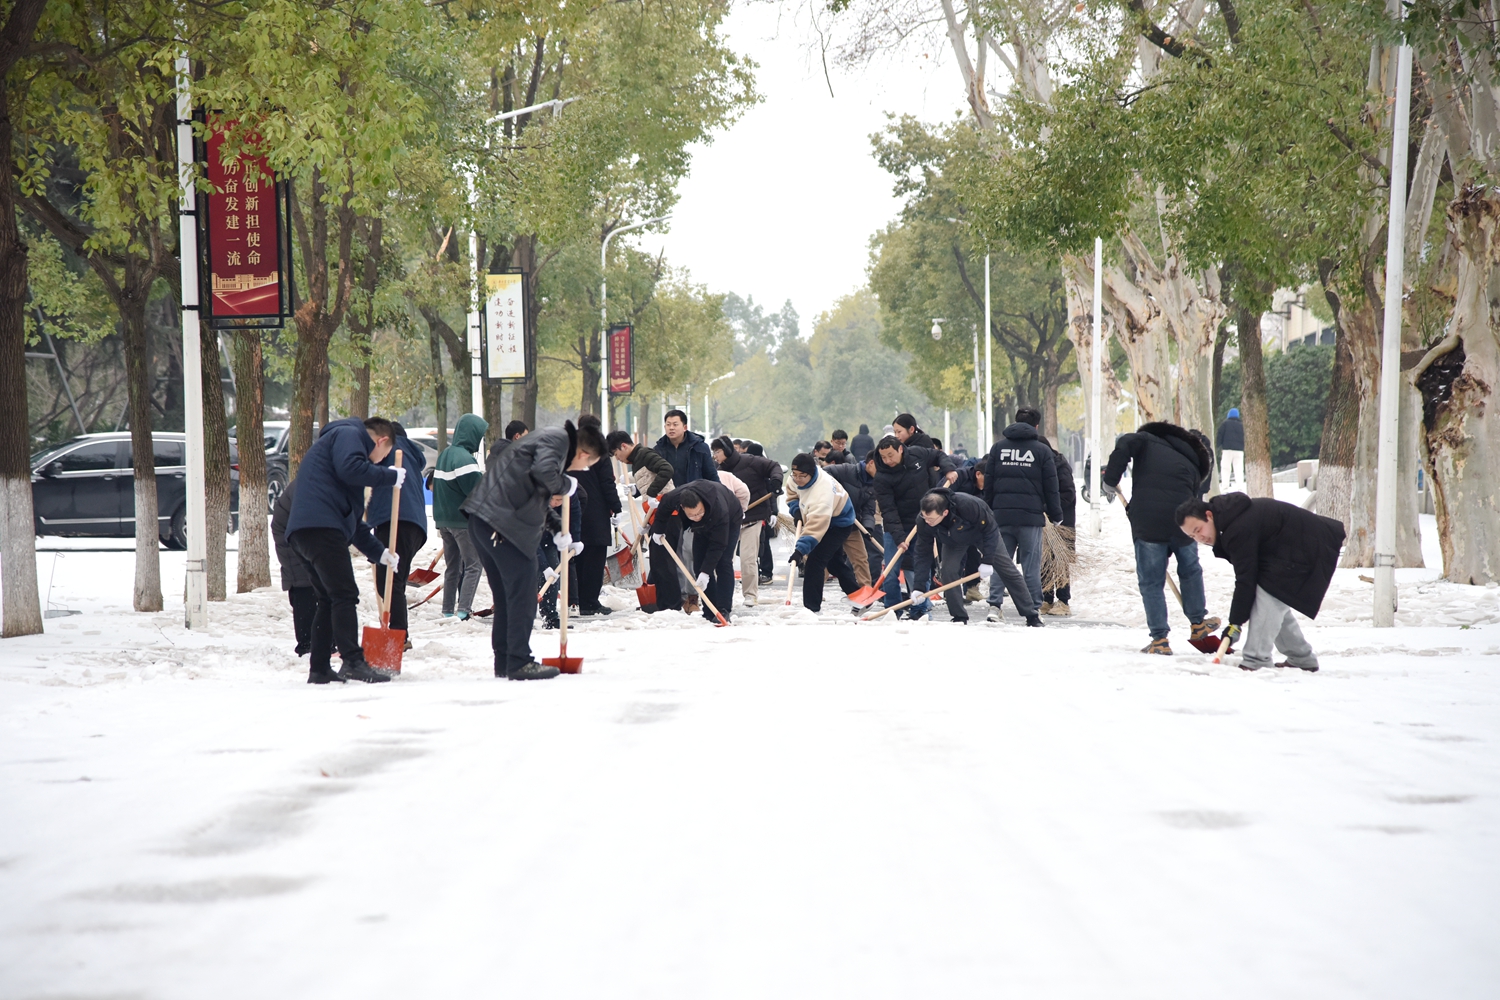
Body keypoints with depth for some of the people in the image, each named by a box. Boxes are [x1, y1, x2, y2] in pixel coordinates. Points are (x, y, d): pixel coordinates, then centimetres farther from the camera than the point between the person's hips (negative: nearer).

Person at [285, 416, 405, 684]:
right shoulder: (348, 435, 6)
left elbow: (353, 520, 36)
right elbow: (350, 468, -18)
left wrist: (378, 552, 32)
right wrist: (391, 477, -6)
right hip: (321, 527, -10)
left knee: (329, 599, 16)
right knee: (345, 595, -13)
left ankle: (319, 668, 16)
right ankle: (353, 661, -21)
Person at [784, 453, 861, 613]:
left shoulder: (822, 490, -42)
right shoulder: (798, 480, -15)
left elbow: (816, 524, -49)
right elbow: (792, 491, 10)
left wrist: (801, 549, -55)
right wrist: (795, 509, -9)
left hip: (838, 525, -10)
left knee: (814, 562, -18)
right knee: (835, 561, 23)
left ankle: (811, 607, -15)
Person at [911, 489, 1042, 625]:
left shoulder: (967, 505, -45)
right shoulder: (924, 523, -32)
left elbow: (990, 529, -31)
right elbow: (923, 554, -22)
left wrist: (987, 561, -30)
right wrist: (918, 587, -26)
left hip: (983, 532, -3)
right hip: (953, 541, 3)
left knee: (1008, 570, -2)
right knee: (947, 571, -19)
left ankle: (1031, 616, 7)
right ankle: (959, 618, -6)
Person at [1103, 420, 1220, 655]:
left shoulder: (1148, 441, 13)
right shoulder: (1192, 465, 23)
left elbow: (1125, 444, -9)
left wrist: (1111, 479, -1)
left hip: (1147, 522, -3)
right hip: (1182, 520, 3)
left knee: (1151, 582, 7)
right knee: (1190, 571, 28)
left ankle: (1160, 639, 6)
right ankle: (1198, 623, 40)